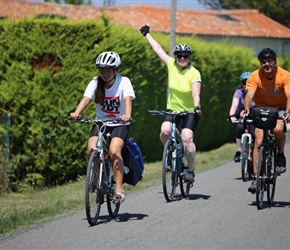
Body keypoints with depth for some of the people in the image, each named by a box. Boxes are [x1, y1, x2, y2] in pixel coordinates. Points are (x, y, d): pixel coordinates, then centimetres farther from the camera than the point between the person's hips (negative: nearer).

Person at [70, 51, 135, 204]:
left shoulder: (123, 82, -11)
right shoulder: (95, 82, -6)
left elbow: (128, 99, -27)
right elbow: (86, 98, -21)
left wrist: (127, 115, -48)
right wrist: (77, 113, -41)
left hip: (119, 124, -3)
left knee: (114, 150, -28)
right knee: (92, 150, -23)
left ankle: (119, 189, -23)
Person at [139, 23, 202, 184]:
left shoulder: (194, 73, -13)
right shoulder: (171, 65, -2)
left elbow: (195, 92, -26)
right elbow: (158, 49, 7)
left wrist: (197, 106, -44)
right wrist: (146, 34, 14)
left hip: (190, 112, -4)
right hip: (172, 109, 4)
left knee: (187, 137, -21)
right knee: (165, 131, -22)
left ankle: (190, 169, -6)